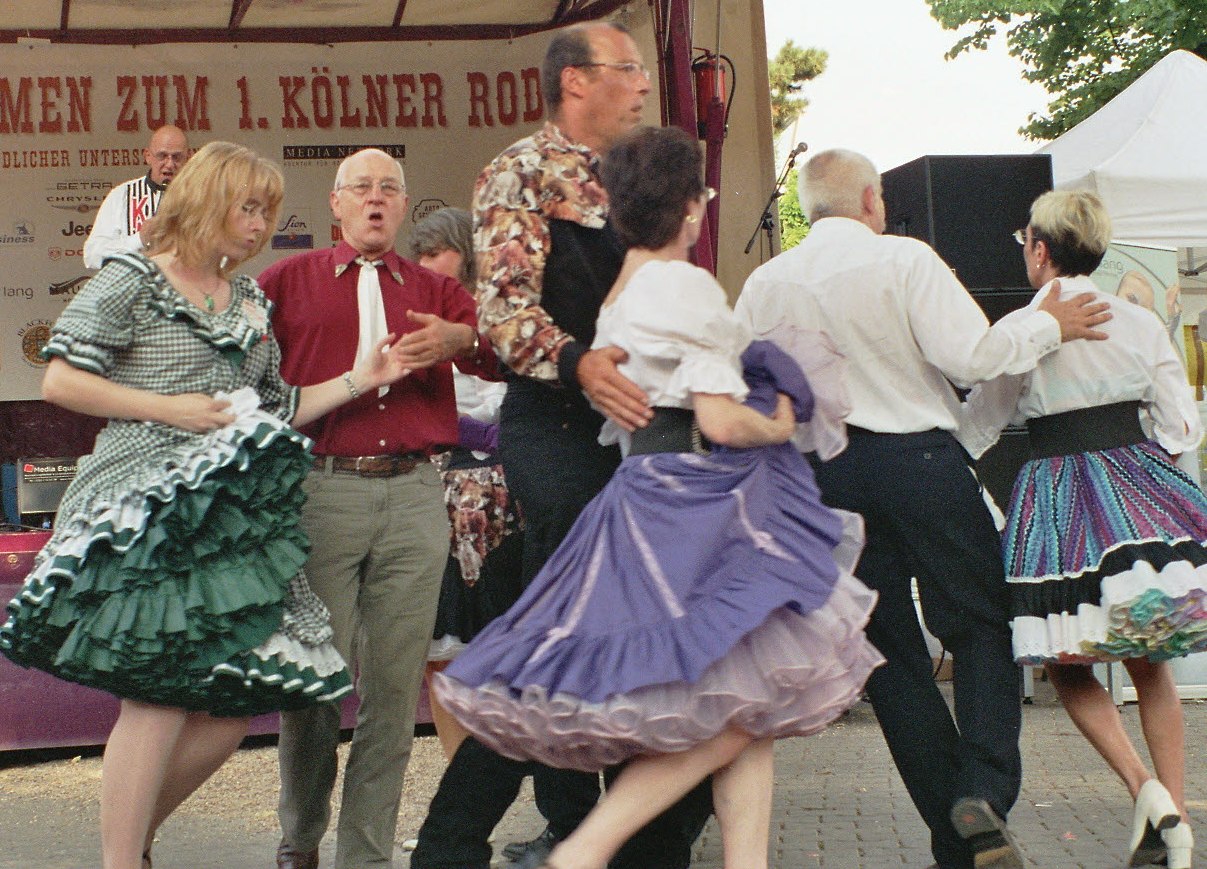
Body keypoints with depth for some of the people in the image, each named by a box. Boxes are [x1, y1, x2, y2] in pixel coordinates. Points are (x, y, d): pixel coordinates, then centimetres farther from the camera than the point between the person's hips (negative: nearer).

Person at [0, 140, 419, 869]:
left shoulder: (252, 301, 19)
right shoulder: (133, 282, -1)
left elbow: (277, 411, 20)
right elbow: (61, 381, -6)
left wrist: (359, 379, 10)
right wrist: (172, 409, -11)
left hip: (234, 521, 7)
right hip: (149, 520, -7)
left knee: (239, 701, 3)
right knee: (159, 697, -13)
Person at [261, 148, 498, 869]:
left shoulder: (435, 291, 19)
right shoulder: (289, 281, 14)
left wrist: (465, 340, -11)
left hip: (414, 493, 2)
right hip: (322, 490, -2)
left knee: (397, 683, 1)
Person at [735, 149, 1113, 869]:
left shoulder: (764, 284, 6)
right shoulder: (905, 260, -7)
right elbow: (973, 357, -14)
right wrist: (1047, 326, 1)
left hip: (827, 476, 4)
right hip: (920, 459, -4)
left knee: (890, 652, 9)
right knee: (982, 623, 7)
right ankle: (984, 790, -14)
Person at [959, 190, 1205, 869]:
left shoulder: (1020, 331, -6)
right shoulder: (1141, 324, 2)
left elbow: (976, 428, 2)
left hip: (1058, 501, -3)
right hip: (1142, 494, 3)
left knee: (1070, 664, 10)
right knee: (1150, 664, 14)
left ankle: (1144, 785, -10)